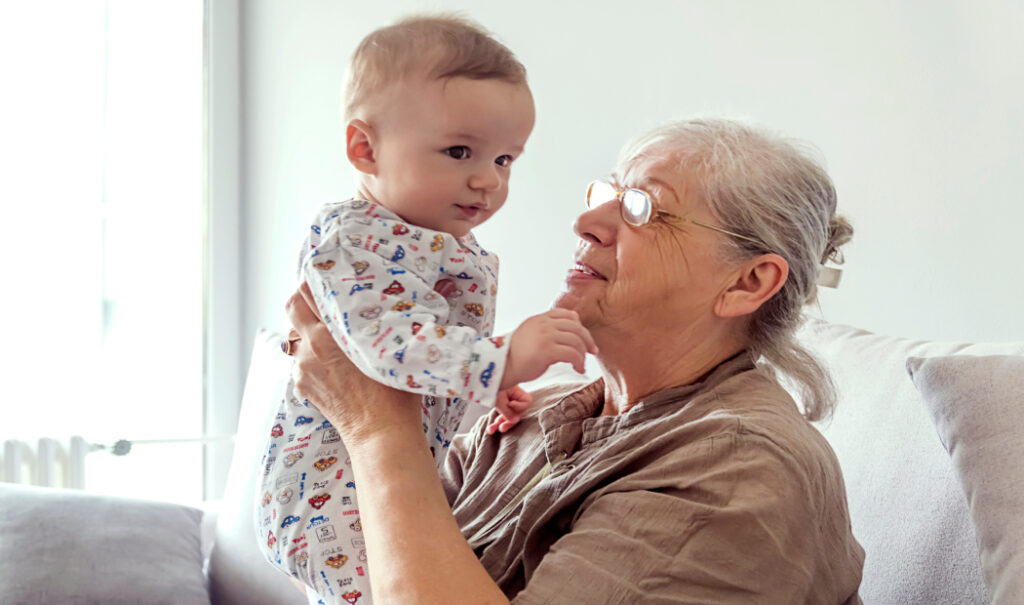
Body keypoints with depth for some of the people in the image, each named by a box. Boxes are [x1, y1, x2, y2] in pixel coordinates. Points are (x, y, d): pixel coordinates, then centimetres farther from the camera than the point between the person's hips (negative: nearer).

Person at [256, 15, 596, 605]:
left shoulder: (456, 248, 11)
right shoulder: (349, 239, -20)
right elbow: (389, 341, -37)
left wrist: (495, 391, 16)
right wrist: (502, 358, -45)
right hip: (331, 489, -10)